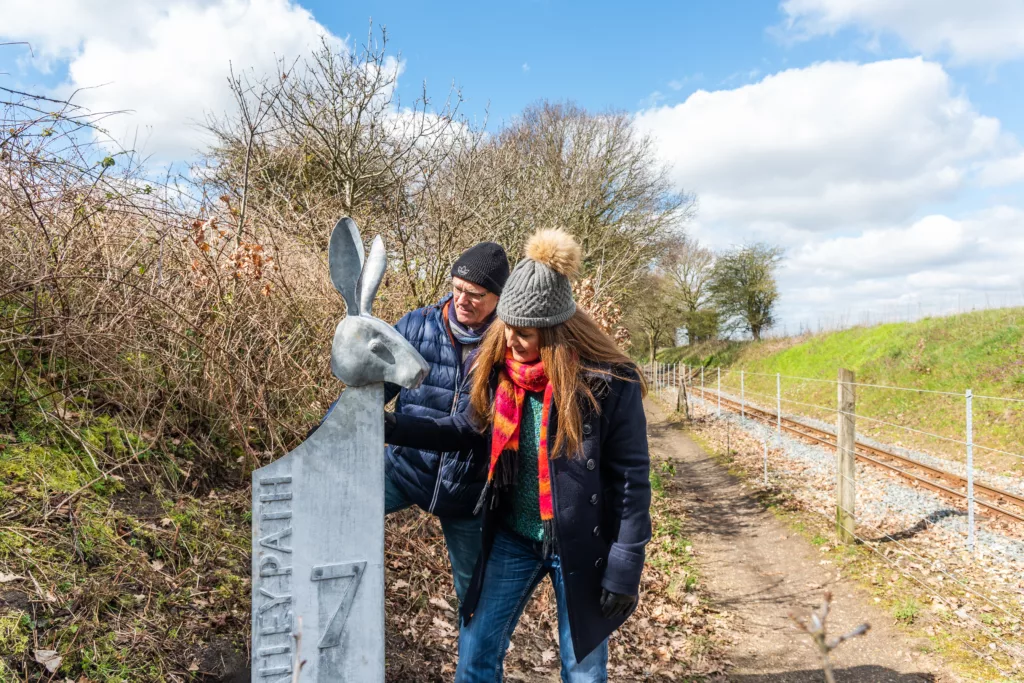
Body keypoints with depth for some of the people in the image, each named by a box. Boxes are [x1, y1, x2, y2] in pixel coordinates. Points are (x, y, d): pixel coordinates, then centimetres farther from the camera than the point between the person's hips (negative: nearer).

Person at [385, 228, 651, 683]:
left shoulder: (609, 382, -21)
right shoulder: (498, 367, -6)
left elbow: (632, 479, -15)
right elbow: (473, 429, 8)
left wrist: (625, 566, -14)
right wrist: (395, 428, -2)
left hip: (578, 545, -4)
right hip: (511, 537, 4)